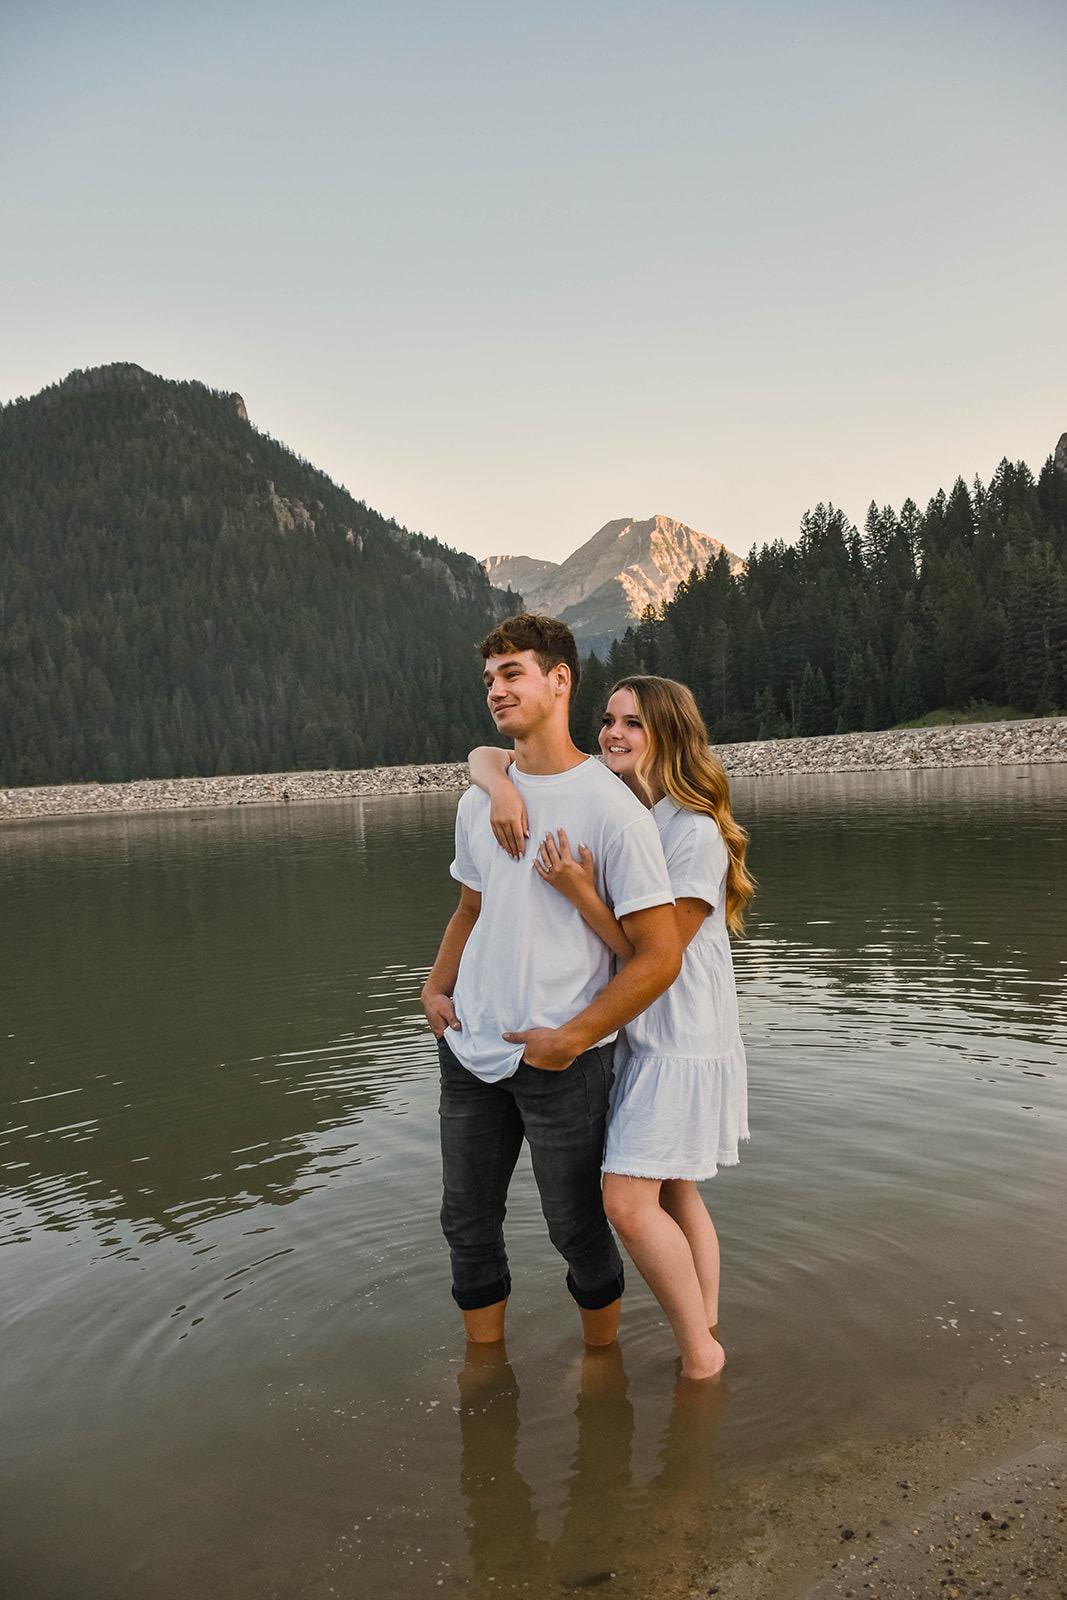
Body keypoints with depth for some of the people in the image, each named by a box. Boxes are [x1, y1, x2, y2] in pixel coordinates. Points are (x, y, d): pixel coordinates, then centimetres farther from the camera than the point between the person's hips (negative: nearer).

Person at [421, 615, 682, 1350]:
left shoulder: (612, 807, -14)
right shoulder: (480, 801, 6)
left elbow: (660, 956, -14)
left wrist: (570, 1039, -15)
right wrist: (436, 987, 6)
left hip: (563, 1060, -6)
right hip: (470, 1049, 6)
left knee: (576, 1226, 11)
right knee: (469, 1223, 16)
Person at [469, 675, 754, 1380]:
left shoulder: (697, 832, -17)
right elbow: (484, 755, 3)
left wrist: (581, 893, -25)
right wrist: (504, 787, -18)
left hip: (682, 1042, -7)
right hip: (635, 1036, 7)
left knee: (628, 1201, -11)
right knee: (673, 1194, 16)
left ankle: (700, 1351, 9)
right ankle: (707, 1340, 32)